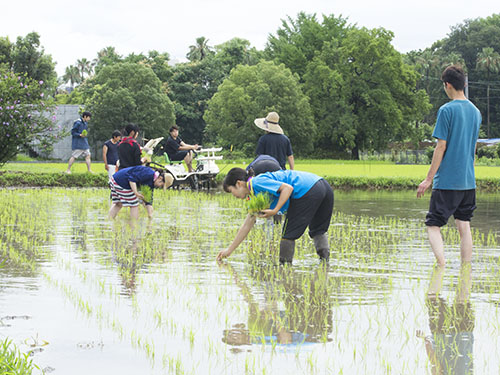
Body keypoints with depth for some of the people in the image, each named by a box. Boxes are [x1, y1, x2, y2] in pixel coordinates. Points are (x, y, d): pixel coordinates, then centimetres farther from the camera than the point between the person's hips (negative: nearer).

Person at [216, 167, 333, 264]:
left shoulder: (256, 182, -4)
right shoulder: (255, 195, 25)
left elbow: (288, 188, -15)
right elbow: (247, 225, 29)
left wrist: (275, 210, -14)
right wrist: (229, 250, 31)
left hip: (307, 190, -10)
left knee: (289, 234, 4)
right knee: (317, 232, 24)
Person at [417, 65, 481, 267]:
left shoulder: (447, 110, -11)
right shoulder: (475, 112, 11)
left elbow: (441, 146, -13)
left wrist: (429, 178, -9)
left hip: (447, 180, -7)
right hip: (468, 181, 7)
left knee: (433, 226, -2)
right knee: (464, 227, 9)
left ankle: (442, 267, -16)